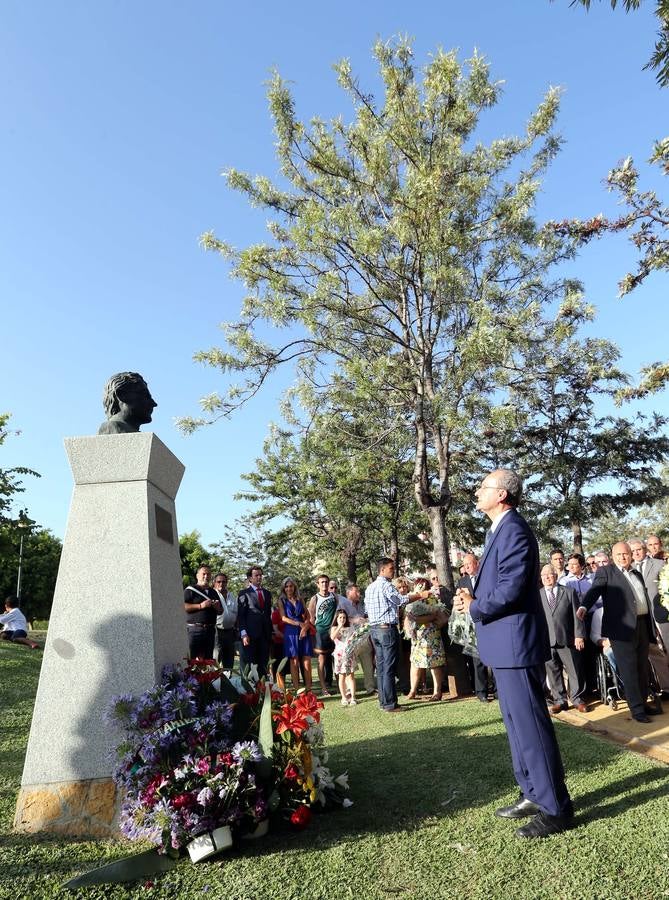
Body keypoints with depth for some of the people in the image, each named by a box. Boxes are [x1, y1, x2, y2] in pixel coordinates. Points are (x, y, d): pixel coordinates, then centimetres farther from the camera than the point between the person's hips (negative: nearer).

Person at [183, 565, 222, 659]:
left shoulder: (213, 592, 21)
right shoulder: (190, 590, 2)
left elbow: (221, 611, 27)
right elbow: (183, 607, -10)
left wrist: (218, 607, 4)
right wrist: (200, 606, -17)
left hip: (210, 630, 6)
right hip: (194, 629, -6)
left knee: (208, 660, 8)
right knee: (192, 659, -9)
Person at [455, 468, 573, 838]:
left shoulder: (514, 530, -19)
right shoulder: (501, 530, 14)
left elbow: (511, 589, -25)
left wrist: (474, 608, -11)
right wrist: (473, 595, 1)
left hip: (516, 644, -10)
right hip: (505, 645, 11)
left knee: (530, 725, 1)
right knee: (518, 723, 19)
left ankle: (555, 808, 15)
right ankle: (534, 794, 33)